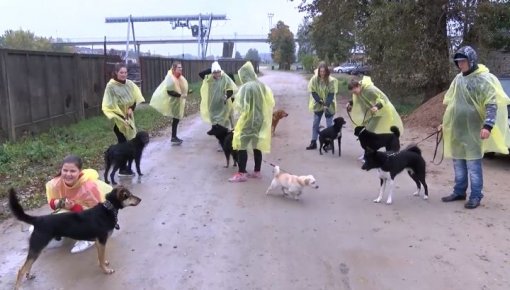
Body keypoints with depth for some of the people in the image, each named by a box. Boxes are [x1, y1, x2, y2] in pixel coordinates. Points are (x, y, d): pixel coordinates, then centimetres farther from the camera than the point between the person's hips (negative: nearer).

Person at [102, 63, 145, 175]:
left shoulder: (130, 84, 1)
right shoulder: (111, 86, -14)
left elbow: (137, 97, 5)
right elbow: (109, 105, -14)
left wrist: (131, 108, -12)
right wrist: (121, 115, -19)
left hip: (129, 117, 5)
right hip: (118, 118, -5)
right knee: (122, 142, -3)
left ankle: (126, 166, 21)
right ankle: (123, 168, 6)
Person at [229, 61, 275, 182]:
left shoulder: (246, 87, -17)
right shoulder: (262, 86, 4)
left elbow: (241, 106, -18)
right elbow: (271, 103, 9)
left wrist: (235, 104, 0)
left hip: (247, 121, -7)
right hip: (260, 120, 7)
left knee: (241, 146, 0)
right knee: (257, 146, 13)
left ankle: (241, 173, 0)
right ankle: (257, 171, 20)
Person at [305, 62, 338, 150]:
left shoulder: (331, 80, -17)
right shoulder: (314, 79, -11)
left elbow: (332, 94, -16)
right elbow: (313, 92, -8)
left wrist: (326, 105, -25)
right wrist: (320, 101, -18)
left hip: (329, 105, -3)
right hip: (318, 105, 3)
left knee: (329, 125, 3)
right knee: (315, 123, 7)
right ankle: (313, 143, 15)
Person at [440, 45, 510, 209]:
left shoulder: (484, 79, -11)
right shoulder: (458, 79, 11)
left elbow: (492, 105, -15)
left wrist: (488, 126, -26)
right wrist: (445, 123, 19)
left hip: (473, 130, -7)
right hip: (456, 129, 7)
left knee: (473, 164, -2)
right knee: (458, 163, 12)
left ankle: (476, 196, 7)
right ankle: (459, 192, 23)